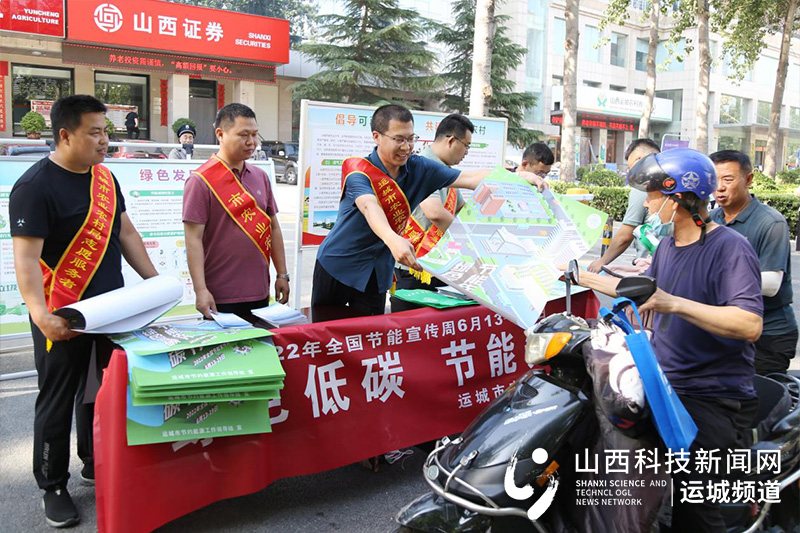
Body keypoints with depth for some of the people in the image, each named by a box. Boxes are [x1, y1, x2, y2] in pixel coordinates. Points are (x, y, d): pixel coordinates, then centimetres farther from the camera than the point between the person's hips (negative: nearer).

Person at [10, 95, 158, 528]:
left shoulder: (104, 176, 8)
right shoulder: (34, 186, -15)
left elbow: (125, 233, 14)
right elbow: (26, 258, -22)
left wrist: (154, 281, 7)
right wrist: (40, 314, -34)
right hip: (64, 320, -7)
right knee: (58, 401, 7)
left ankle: (96, 465, 37)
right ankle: (53, 487, 24)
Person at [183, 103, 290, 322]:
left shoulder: (260, 176, 11)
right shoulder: (201, 181, -8)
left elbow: (273, 227, 16)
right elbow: (194, 239, -12)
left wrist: (282, 275, 12)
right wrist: (201, 290, -19)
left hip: (260, 293, 6)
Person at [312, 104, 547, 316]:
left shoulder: (419, 169, -5)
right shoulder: (358, 172, -20)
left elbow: (469, 178, -12)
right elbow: (369, 207, -40)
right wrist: (392, 239, -61)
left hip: (377, 273, 4)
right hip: (337, 264, -3)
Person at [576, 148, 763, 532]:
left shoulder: (730, 248, -14)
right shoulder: (668, 245, 13)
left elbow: (750, 325, -26)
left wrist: (673, 304, -33)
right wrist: (586, 277, 30)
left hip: (712, 399, -8)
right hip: (662, 384, 9)